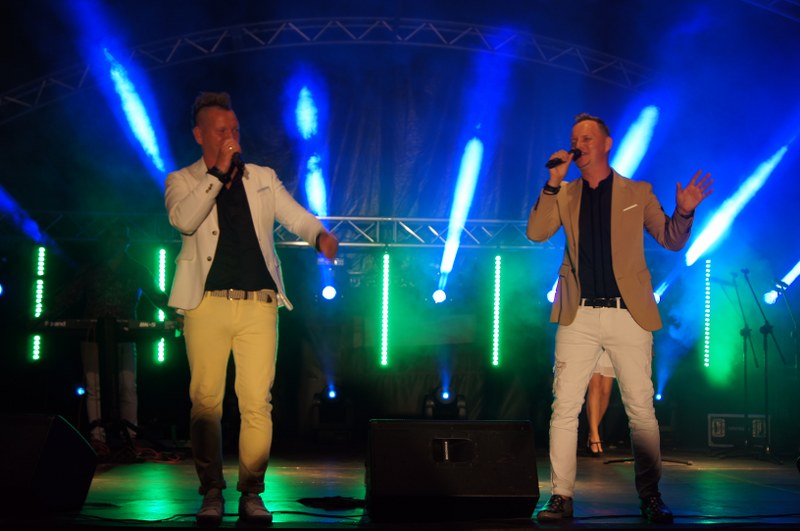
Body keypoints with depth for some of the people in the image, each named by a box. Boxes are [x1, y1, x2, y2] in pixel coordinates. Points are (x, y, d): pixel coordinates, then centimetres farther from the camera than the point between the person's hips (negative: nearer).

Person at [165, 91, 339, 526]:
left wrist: (320, 235, -12)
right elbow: (183, 219, -10)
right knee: (206, 400, -2)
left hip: (258, 304, 2)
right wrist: (219, 172, -11)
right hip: (207, 303, -1)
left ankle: (252, 492, 5)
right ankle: (212, 491, 8)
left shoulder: (263, 178, 19)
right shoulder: (182, 181, 11)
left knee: (257, 401, -3)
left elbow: (296, 216, 9)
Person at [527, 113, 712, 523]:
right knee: (564, 408, -2)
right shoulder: (564, 194, 12)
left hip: (628, 315, -1)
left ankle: (650, 496, 12)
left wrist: (684, 212, -11)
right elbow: (536, 232, -2)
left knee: (641, 409, 1)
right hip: (578, 316, 1)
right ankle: (561, 497, 4)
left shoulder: (638, 193, 9)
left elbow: (671, 240, 9)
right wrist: (553, 182, -8)